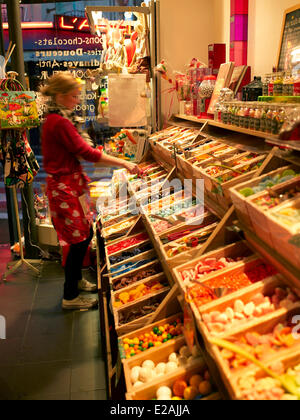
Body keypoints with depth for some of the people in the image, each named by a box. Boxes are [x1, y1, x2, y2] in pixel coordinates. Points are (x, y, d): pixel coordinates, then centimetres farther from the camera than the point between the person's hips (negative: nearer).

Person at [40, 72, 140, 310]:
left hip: (71, 183, 10)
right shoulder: (59, 122, -20)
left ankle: (76, 279, 36)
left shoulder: (57, 119, 12)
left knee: (86, 234, 18)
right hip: (64, 187, -10)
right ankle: (70, 297, 13)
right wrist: (124, 163, -20)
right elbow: (87, 152, -22)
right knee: (78, 239, -2)